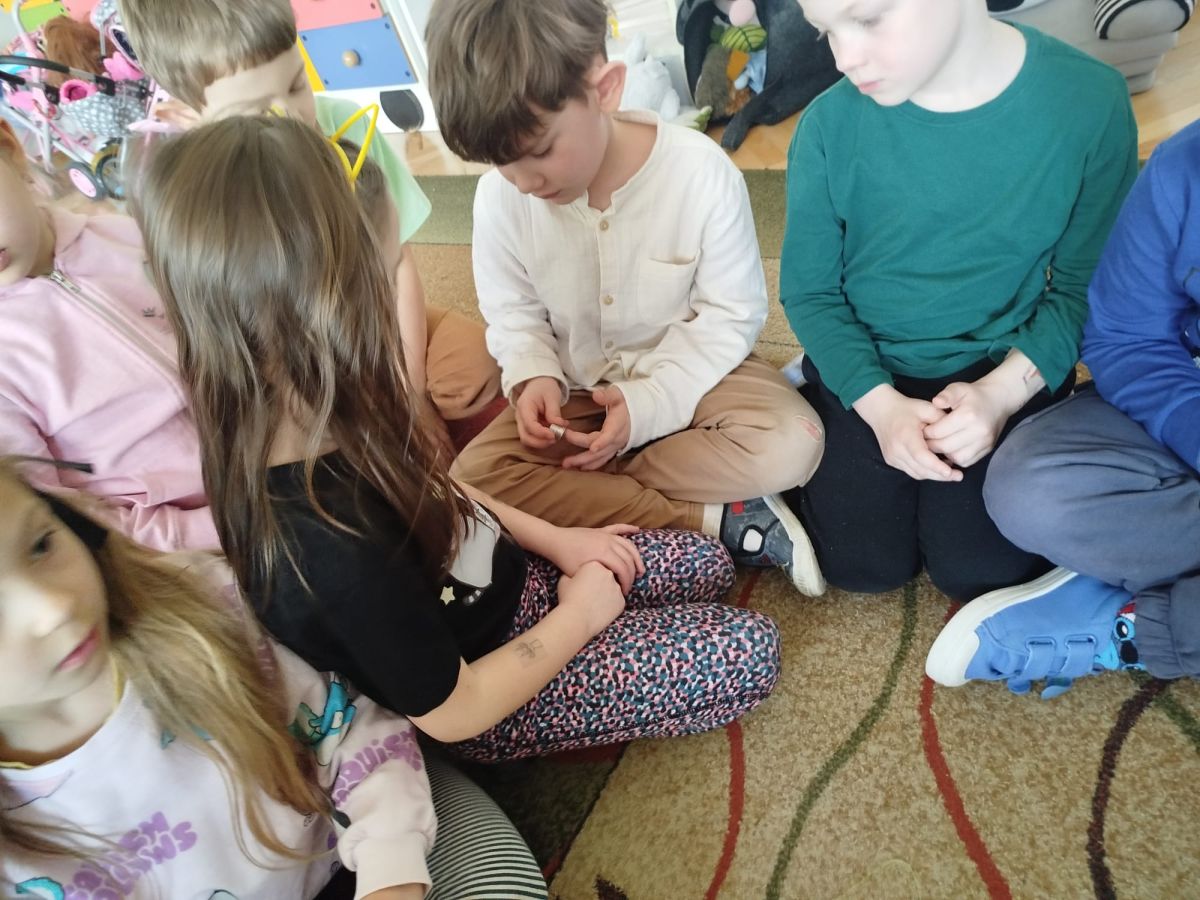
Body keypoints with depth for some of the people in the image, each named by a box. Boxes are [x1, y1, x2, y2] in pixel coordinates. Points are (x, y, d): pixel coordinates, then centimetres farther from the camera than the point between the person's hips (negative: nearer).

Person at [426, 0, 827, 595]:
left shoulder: (701, 173, -22)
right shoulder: (499, 197, -16)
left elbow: (732, 314, -14)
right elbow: (513, 313, 0)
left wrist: (648, 404, -24)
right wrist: (533, 378, -22)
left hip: (690, 371, -2)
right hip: (575, 388, 3)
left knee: (789, 444, -28)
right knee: (472, 476, -20)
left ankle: (569, 492, -15)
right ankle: (717, 519, -22)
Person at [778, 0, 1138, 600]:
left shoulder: (1087, 99, -14)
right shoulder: (830, 122, -14)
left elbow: (1083, 286, -5)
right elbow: (808, 291, -5)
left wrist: (1003, 391, -20)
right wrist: (880, 404, -18)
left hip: (1007, 370, 1)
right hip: (863, 372, 0)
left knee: (979, 570, -10)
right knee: (864, 566, -8)